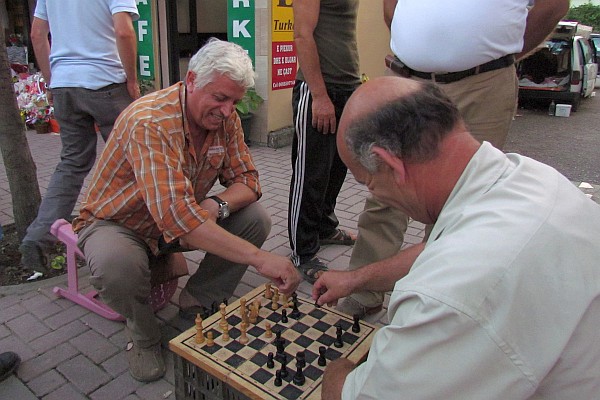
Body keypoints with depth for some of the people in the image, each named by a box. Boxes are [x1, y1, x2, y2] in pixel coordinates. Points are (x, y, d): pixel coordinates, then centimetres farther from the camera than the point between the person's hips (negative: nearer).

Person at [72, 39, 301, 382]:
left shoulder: (226, 119, -11)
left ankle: (196, 305, 5)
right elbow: (176, 215, -44)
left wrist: (217, 205, -31)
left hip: (181, 221, 6)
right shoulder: (150, 122, -33)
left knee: (257, 219, -14)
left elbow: (246, 179, -7)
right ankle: (144, 335, -3)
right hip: (118, 224, -5)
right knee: (116, 265, -39)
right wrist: (259, 258, -48)